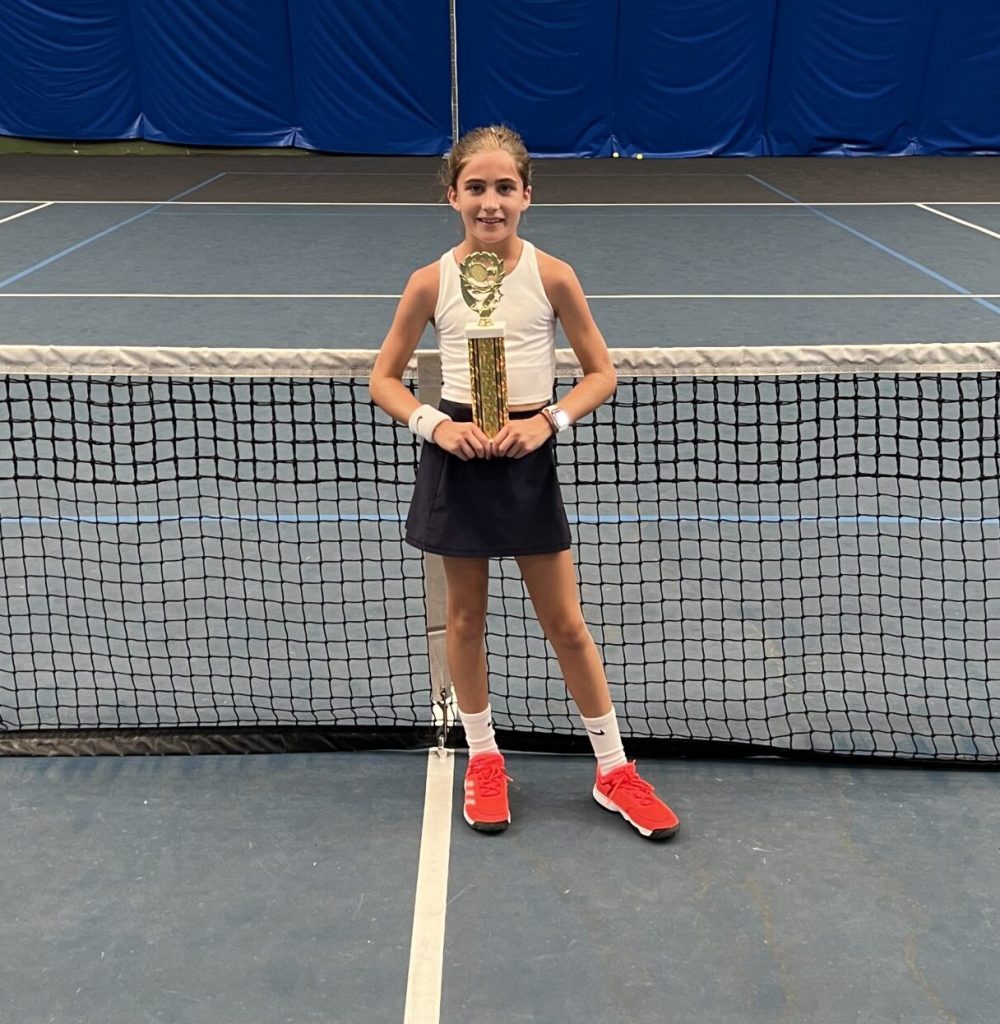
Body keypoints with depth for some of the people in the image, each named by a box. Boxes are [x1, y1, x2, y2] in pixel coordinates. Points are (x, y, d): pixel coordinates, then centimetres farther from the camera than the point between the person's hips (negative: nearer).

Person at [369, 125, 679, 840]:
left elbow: (601, 374, 1)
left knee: (567, 624, 6)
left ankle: (614, 769, 22)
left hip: (528, 458, -1)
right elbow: (384, 380, 4)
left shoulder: (552, 276, -6)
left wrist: (548, 420, -16)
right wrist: (436, 426, -13)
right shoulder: (432, 283, -4)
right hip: (458, 457, 1)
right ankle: (484, 758, 31)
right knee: (466, 619, 12)